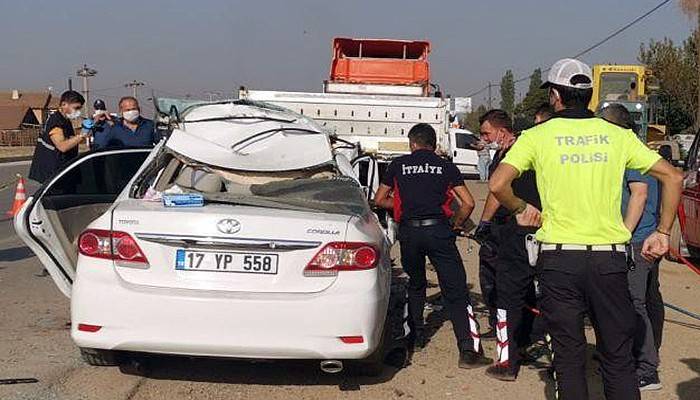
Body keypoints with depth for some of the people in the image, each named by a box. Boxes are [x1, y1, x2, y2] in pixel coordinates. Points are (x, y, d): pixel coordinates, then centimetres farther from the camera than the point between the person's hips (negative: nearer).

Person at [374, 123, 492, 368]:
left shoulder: (398, 165, 11)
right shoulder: (446, 167, 9)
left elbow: (379, 200, 14)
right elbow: (468, 203, 1)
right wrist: (456, 225, 16)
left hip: (409, 231, 2)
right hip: (438, 230, -1)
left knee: (415, 284, 25)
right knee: (456, 292, -2)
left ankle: (417, 336, 30)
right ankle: (469, 350, -9)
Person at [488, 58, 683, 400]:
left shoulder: (537, 135, -1)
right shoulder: (618, 135, 6)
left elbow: (497, 184, -13)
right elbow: (673, 177, 4)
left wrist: (520, 209, 5)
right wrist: (662, 233, 9)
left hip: (559, 258, -2)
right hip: (610, 258, 2)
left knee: (569, 355, 10)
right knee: (618, 358, 12)